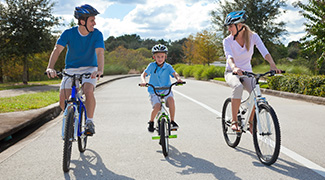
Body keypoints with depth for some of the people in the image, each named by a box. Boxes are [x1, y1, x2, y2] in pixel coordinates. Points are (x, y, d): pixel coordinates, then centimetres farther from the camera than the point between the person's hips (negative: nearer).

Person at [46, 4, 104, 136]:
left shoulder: (97, 34, -13)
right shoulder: (69, 33, -12)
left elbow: (100, 53, -26)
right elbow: (57, 49, -22)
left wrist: (100, 70, -46)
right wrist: (50, 67, -40)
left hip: (89, 69, -1)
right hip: (71, 69, 1)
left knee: (88, 92, -30)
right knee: (63, 101, -10)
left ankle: (89, 121, -10)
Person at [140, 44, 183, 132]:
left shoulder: (168, 66, -2)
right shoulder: (151, 66, -4)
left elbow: (175, 74, -17)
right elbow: (143, 74, -9)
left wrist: (178, 78, -40)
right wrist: (143, 81, -32)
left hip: (166, 89, 1)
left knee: (171, 99, -32)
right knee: (157, 106, -25)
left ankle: (172, 121, -15)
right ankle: (151, 122, 5)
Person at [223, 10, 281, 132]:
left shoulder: (252, 36, -8)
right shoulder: (227, 40, -12)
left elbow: (264, 52, -20)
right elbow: (229, 56, -30)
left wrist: (273, 65, -40)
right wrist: (234, 68, -53)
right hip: (231, 73, -2)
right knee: (238, 87, -36)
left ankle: (251, 123, -3)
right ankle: (234, 121, -25)